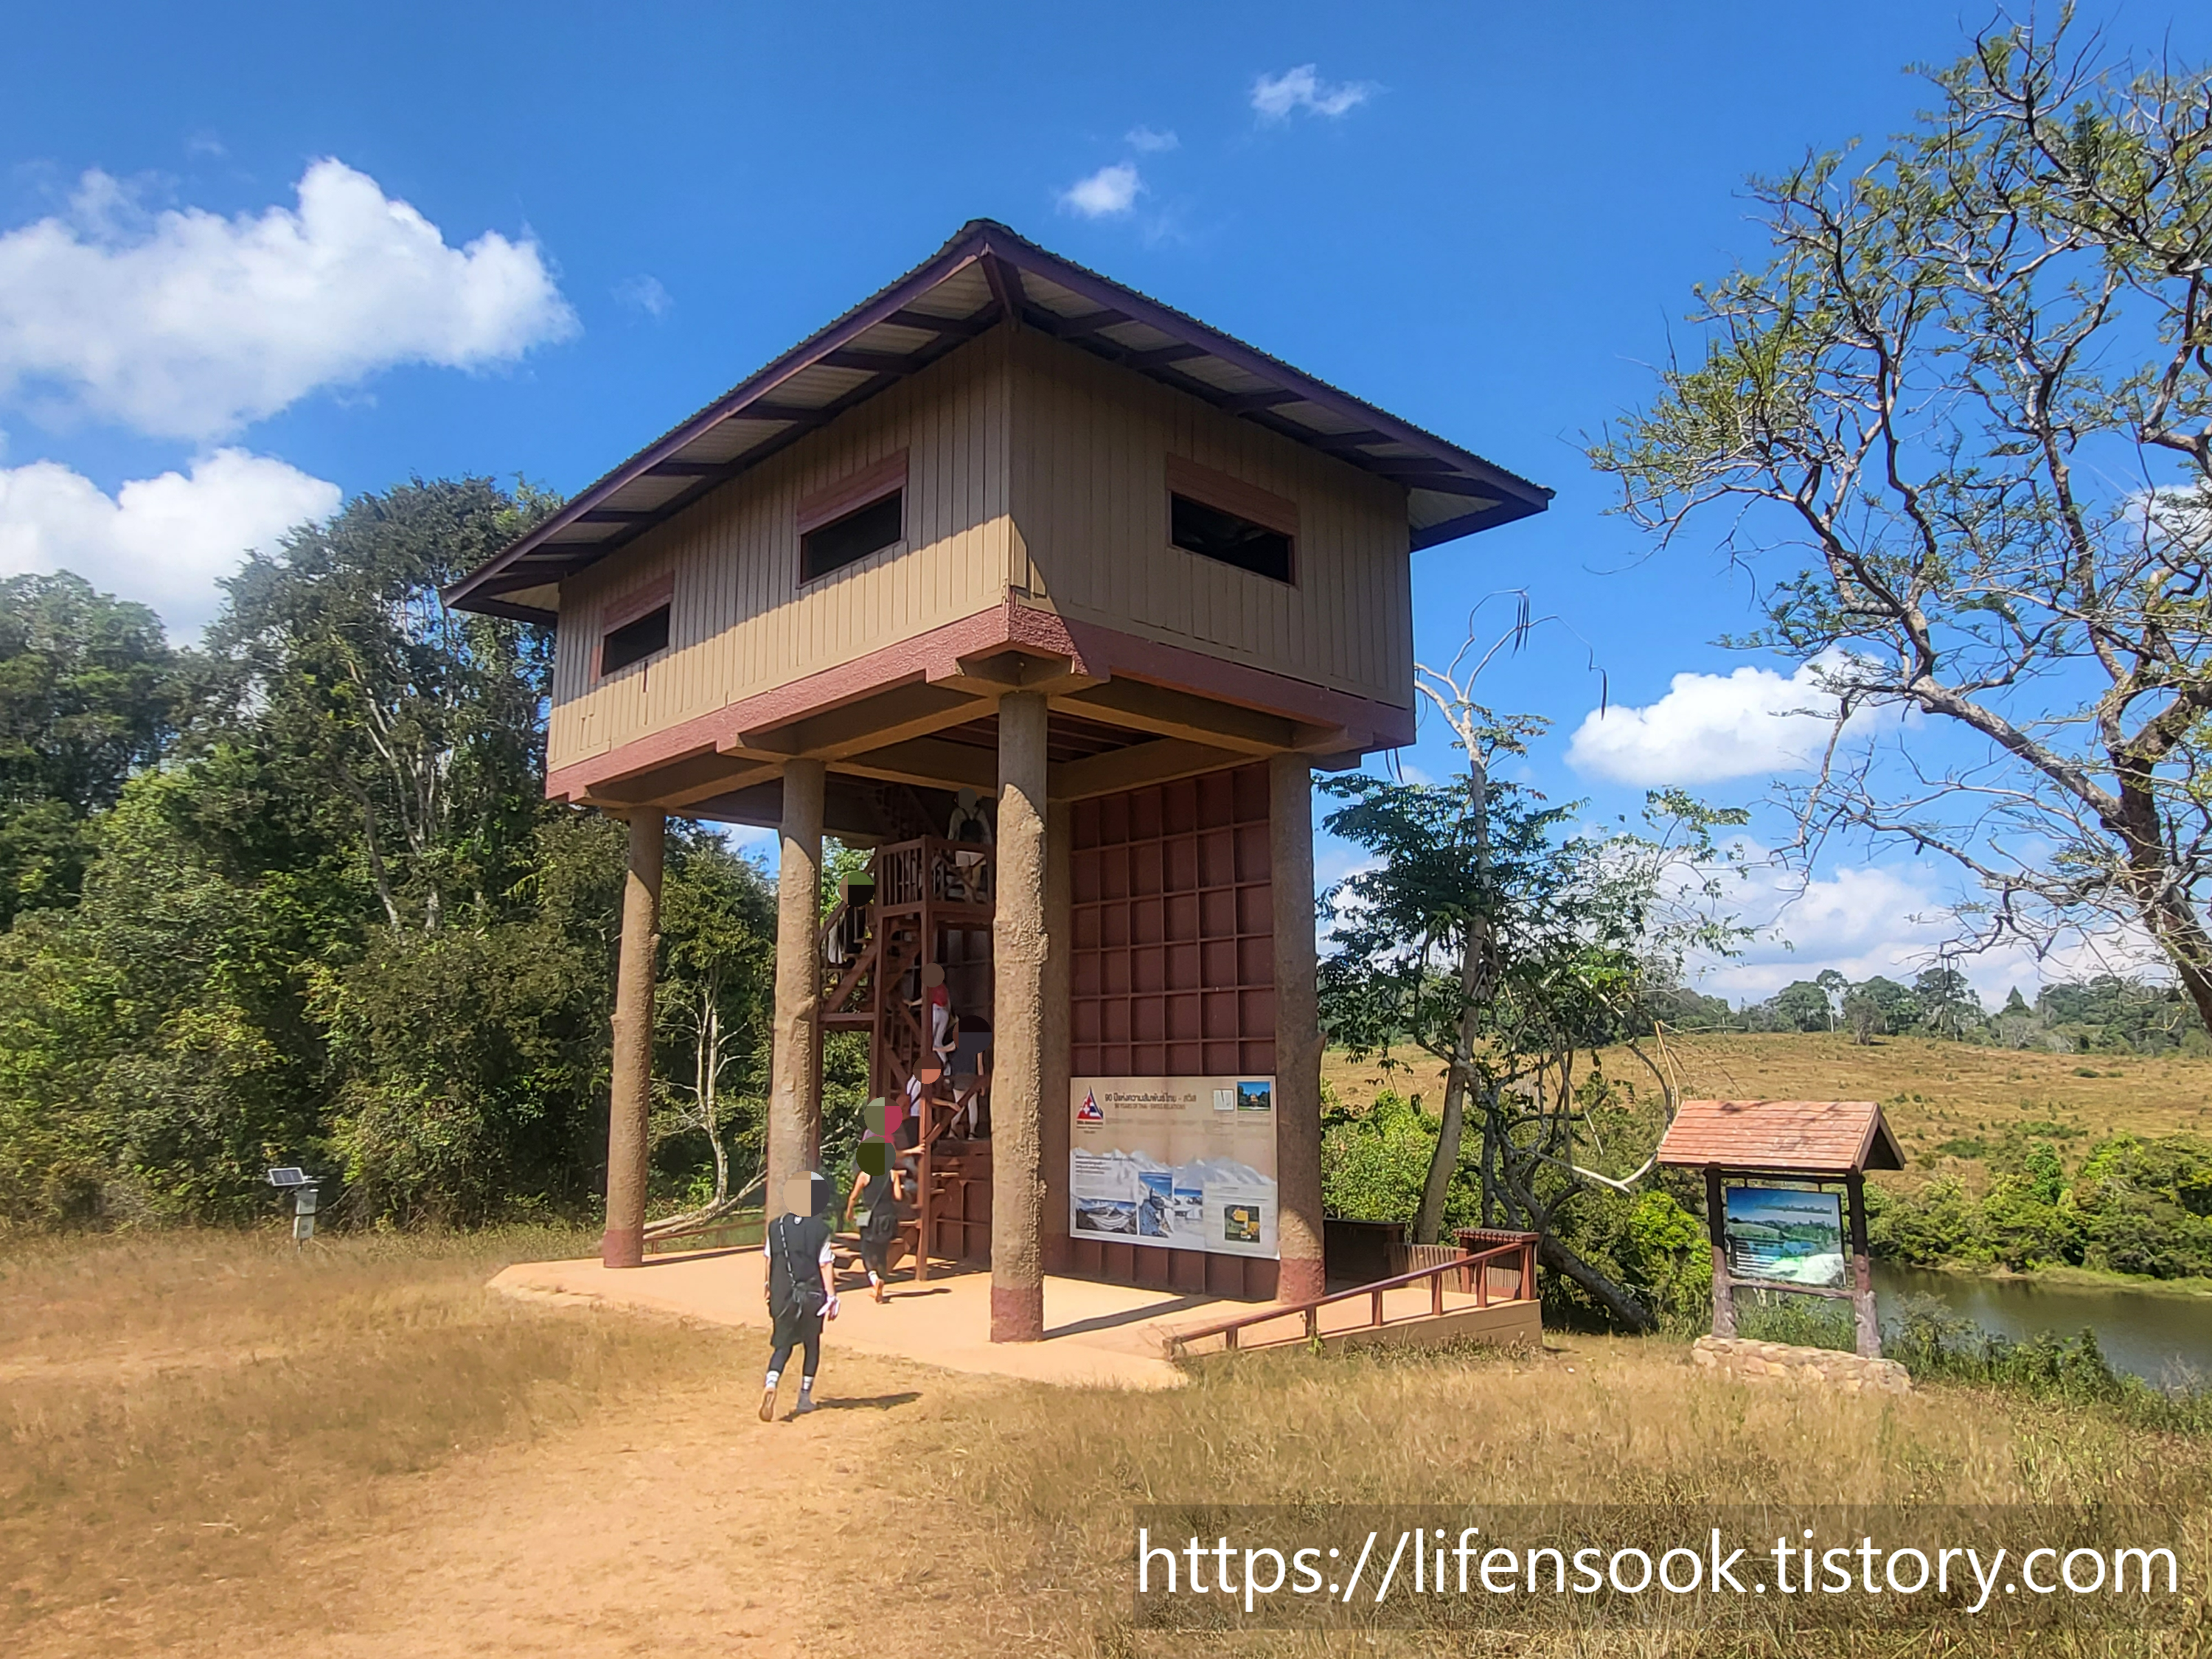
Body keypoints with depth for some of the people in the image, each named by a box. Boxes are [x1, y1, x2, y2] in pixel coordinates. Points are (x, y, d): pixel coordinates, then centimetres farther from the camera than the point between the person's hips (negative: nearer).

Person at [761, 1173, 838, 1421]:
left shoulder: (776, 1226, 0)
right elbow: (824, 1266, -9)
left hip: (783, 1296, 2)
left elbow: (770, 1261, 7)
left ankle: (771, 1384, -20)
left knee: (782, 1345, 8)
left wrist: (770, 1291, 19)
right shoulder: (820, 1229, -9)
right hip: (812, 1295, -2)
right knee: (812, 1345, 16)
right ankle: (804, 1398, 20)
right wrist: (831, 1296, -3)